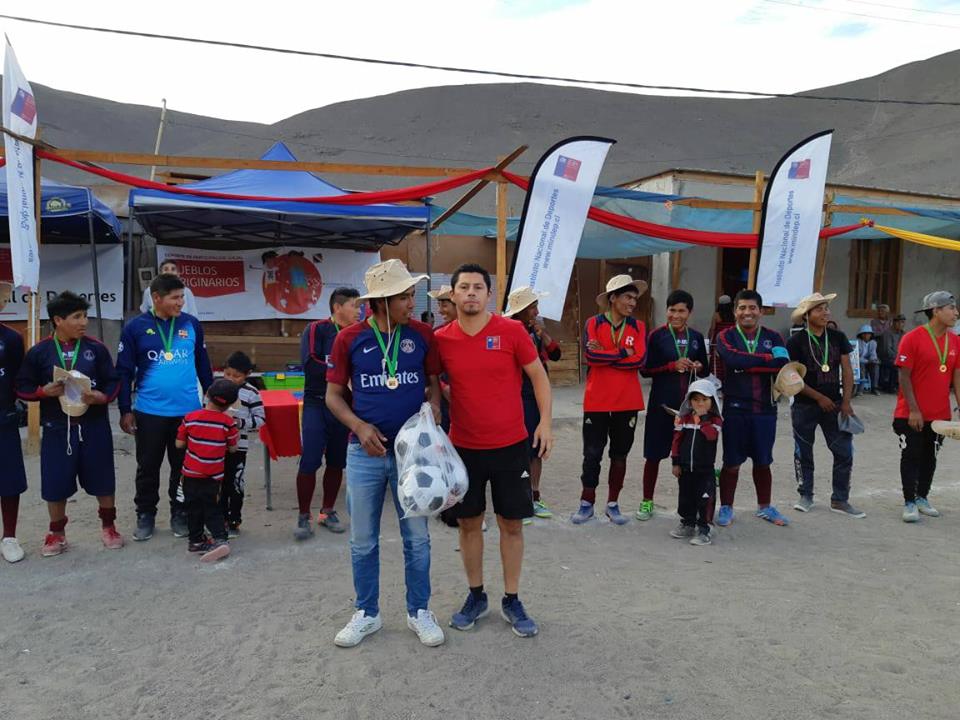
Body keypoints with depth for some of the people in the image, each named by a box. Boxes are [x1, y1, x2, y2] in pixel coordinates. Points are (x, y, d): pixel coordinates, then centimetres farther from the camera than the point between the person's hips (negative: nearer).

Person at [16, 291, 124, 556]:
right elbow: (22, 387, 4)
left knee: (102, 479, 8)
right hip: (57, 429, 0)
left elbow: (113, 382, 1)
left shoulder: (96, 348, -2)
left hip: (94, 427, 0)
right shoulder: (39, 352, -2)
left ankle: (108, 526, 27)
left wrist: (102, 397, -18)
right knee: (56, 482, 7)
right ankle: (56, 533, 27)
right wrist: (44, 391, -15)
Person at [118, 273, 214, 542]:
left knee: (183, 467, 11)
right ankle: (145, 515, 28)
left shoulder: (191, 324, 2)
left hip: (188, 411, 1)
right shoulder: (135, 327, -3)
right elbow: (124, 371, 0)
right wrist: (125, 410, -2)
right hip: (149, 412, -1)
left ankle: (180, 515, 26)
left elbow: (203, 365, 10)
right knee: (148, 467, 12)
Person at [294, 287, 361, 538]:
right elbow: (310, 364, -17)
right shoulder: (316, 329, -5)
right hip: (316, 405, -4)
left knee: (337, 463, 10)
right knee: (309, 463, -5)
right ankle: (303, 516, 10)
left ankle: (328, 511, 26)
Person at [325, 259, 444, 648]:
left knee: (417, 536, 10)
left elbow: (434, 383, 8)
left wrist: (433, 411, -12)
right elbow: (333, 395, 2)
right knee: (362, 540, 12)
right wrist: (360, 426, -14)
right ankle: (366, 613, 30)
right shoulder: (349, 338, -5)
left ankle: (419, 611, 28)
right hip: (365, 452, 0)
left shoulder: (422, 334, -3)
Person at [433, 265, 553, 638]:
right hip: (464, 447, 2)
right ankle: (476, 596, 31)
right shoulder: (441, 339, -3)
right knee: (469, 522, 12)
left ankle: (512, 601, 25)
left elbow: (538, 375, 0)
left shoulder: (512, 331, -8)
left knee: (511, 524, 8)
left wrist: (546, 420, -7)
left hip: (510, 446, -1)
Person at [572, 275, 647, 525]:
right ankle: (587, 503, 17)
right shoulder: (594, 323, -2)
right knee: (592, 454, 4)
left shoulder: (638, 327, 5)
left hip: (627, 401, 2)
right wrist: (623, 352, -11)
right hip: (597, 401, -2)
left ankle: (613, 504, 23)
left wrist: (604, 355, -11)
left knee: (620, 453, 11)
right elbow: (590, 355, -18)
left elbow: (639, 359, -11)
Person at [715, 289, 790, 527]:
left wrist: (747, 364, -20)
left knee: (763, 462, 14)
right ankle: (726, 508, 20)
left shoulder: (773, 337, 7)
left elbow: (783, 364, -11)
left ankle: (764, 507, 31)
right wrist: (769, 358, -13)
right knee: (732, 463, 5)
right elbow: (734, 360, -21)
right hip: (735, 409, -2)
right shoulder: (726, 336, -1)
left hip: (766, 409, 3)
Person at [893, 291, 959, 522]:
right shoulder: (912, 338, -13)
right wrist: (913, 410, -15)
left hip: (940, 414, 5)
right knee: (911, 457, 2)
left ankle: (922, 497, 30)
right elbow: (904, 377, -13)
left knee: (930, 457, 15)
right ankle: (909, 503, 10)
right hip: (911, 415, -5)